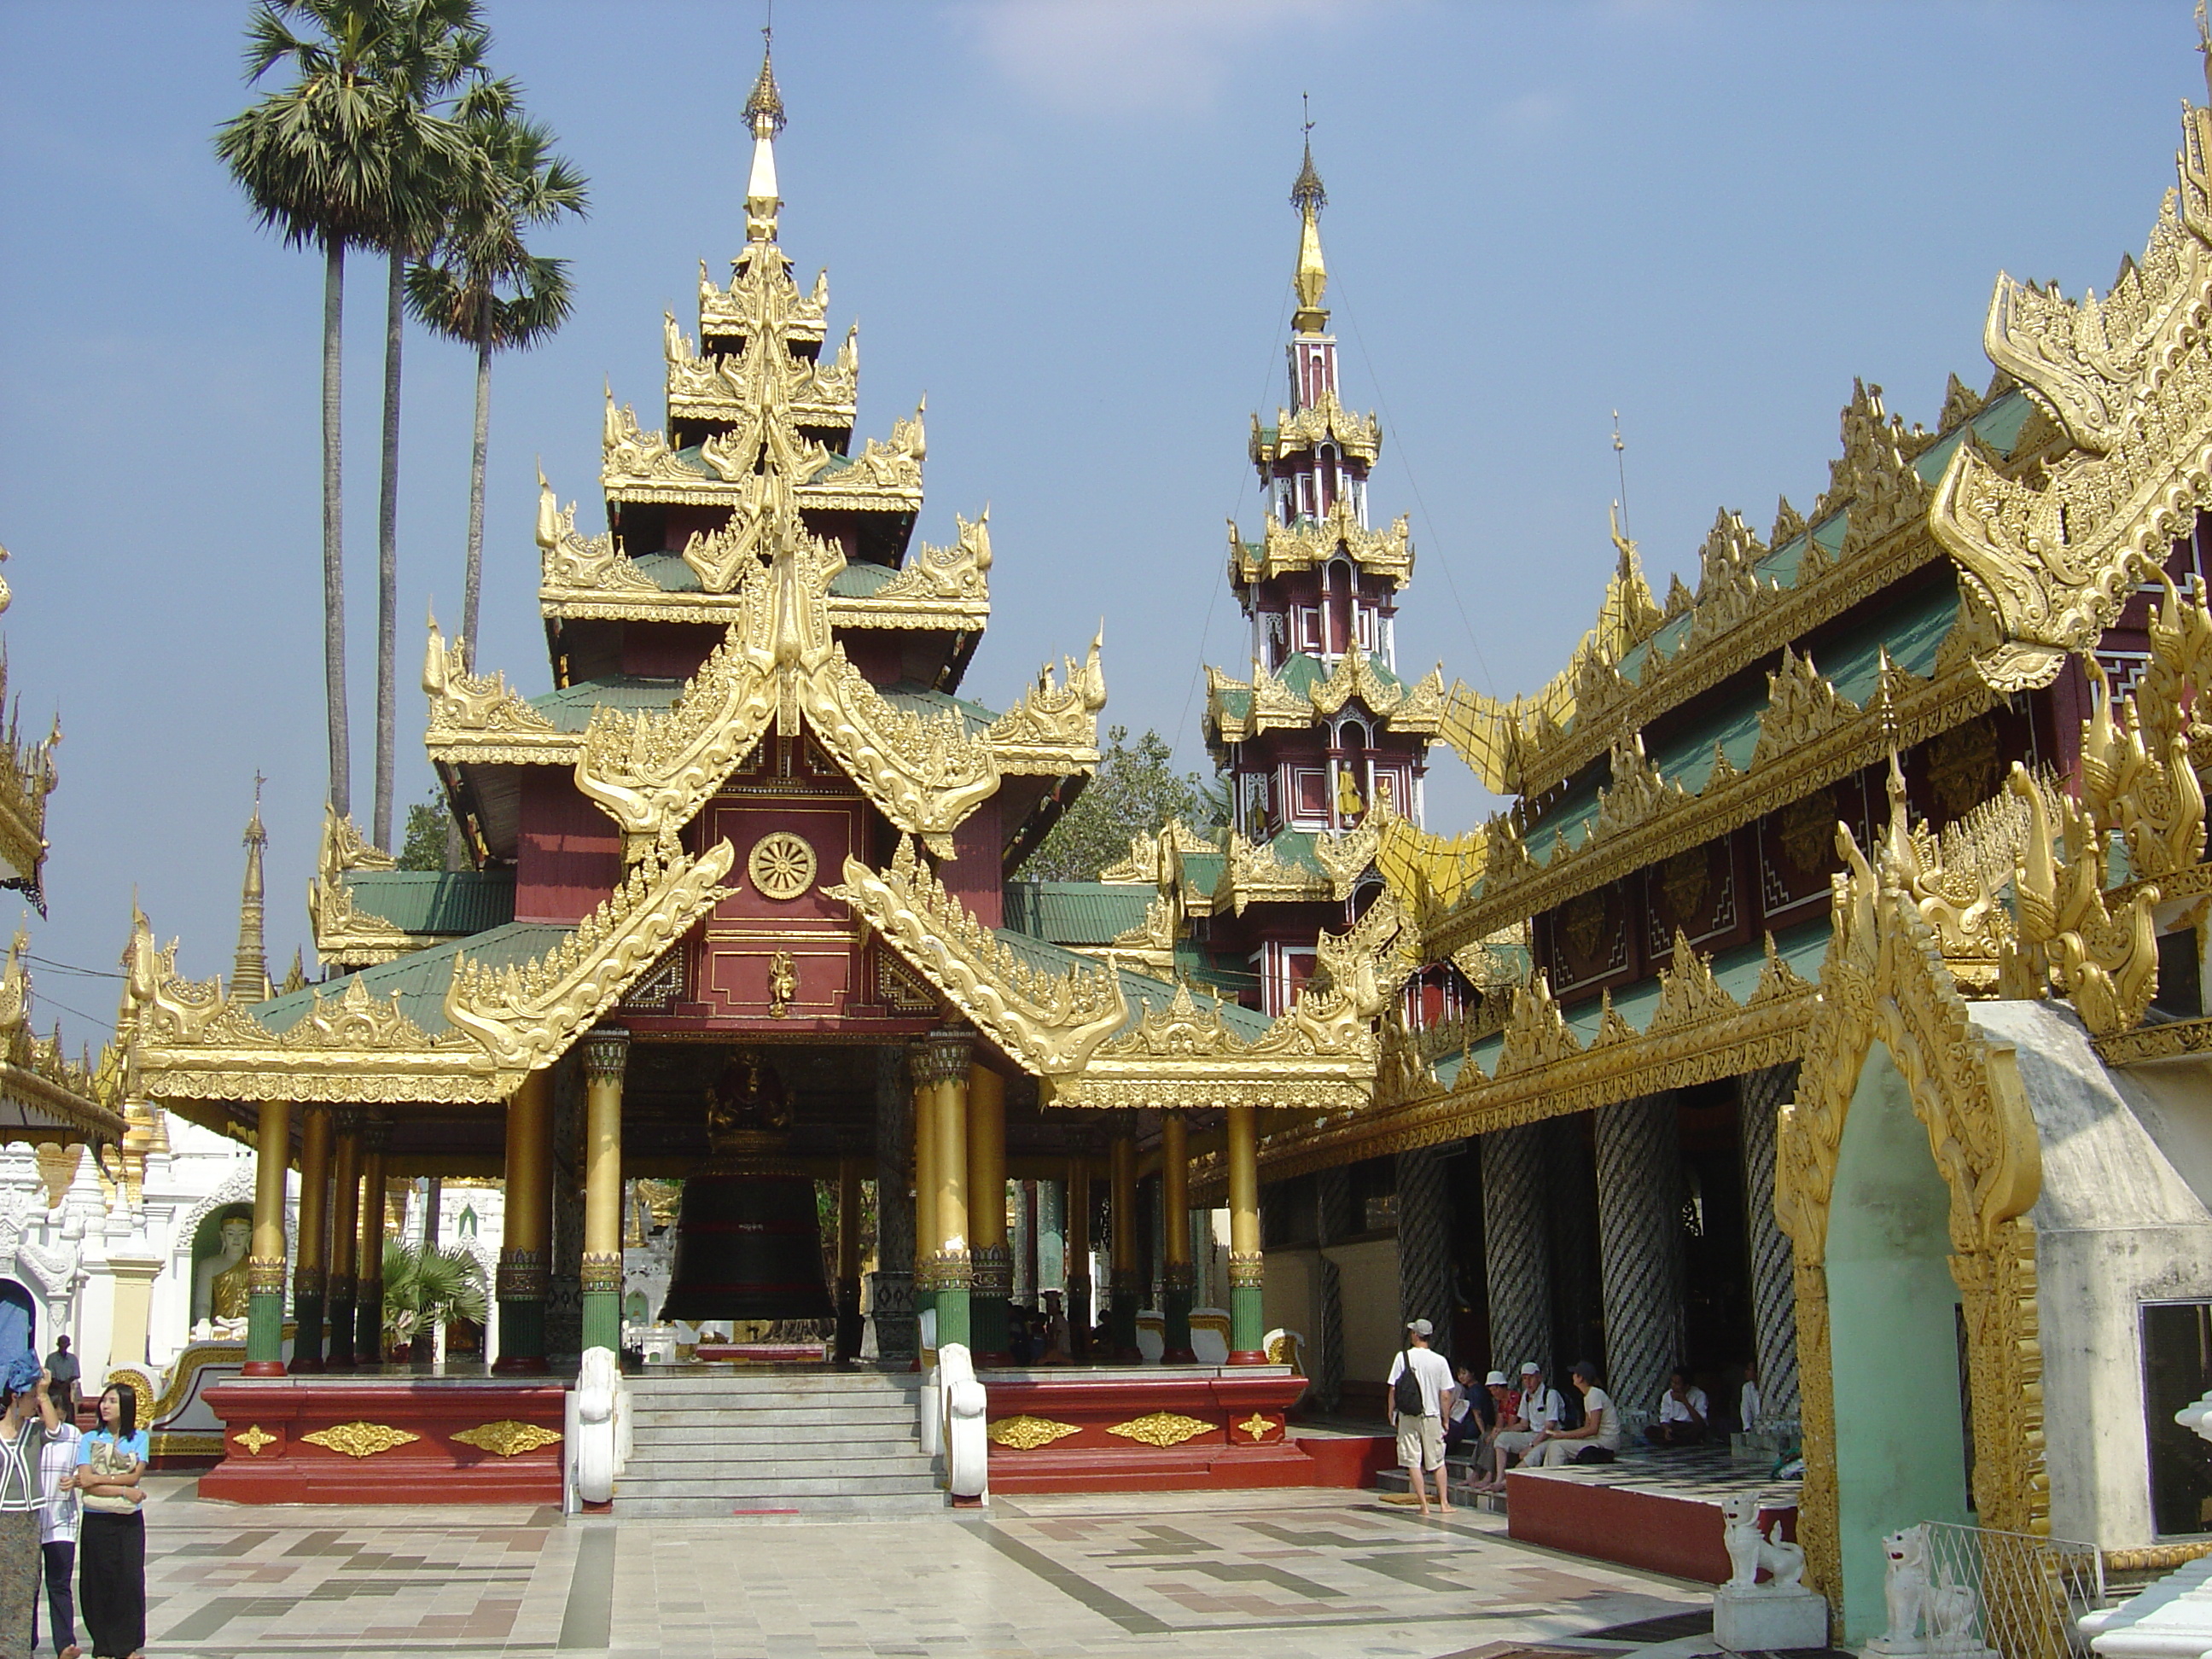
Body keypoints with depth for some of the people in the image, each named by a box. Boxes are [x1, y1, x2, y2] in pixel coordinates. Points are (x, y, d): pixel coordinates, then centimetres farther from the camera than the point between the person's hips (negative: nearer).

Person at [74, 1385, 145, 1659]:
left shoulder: (139, 1438, 6)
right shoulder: (90, 1440, 4)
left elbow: (135, 1476, -5)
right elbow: (86, 1481, -8)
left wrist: (99, 1479, -12)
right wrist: (124, 1491, -13)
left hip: (129, 1520, 0)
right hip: (96, 1520, 0)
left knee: (130, 1580, -2)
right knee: (98, 1581, 1)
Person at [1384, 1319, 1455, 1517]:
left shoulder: (1403, 1357, -7)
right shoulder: (1440, 1361, -4)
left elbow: (1393, 1389, -7)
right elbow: (1445, 1395, -3)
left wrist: (1391, 1412, 7)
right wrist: (1445, 1419, 9)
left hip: (1408, 1418, -2)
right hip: (1432, 1416, 2)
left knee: (1413, 1462, 3)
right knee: (1437, 1461, 14)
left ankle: (1424, 1505, 0)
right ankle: (1443, 1502, 13)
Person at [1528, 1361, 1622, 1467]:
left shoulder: (1595, 1394, -16)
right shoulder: (1587, 1396, 15)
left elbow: (1593, 1429, -21)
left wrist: (1565, 1435, -16)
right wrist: (1564, 1433, 2)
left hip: (1607, 1443, -10)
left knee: (1557, 1446, -18)